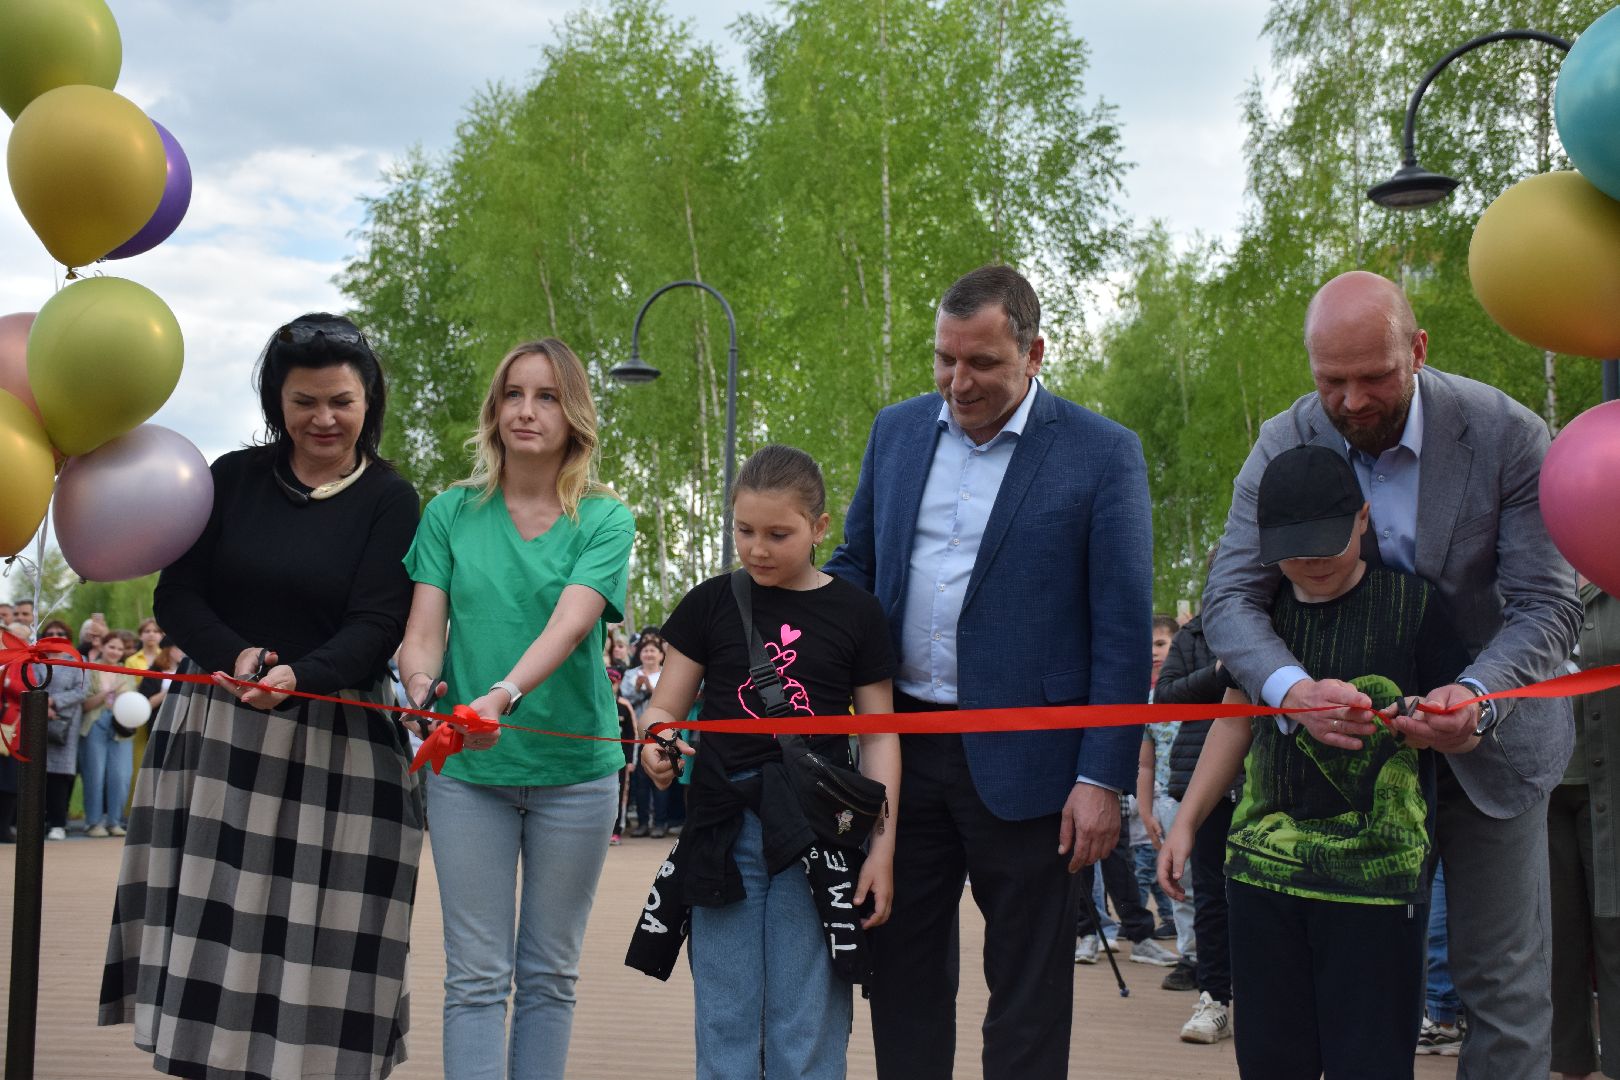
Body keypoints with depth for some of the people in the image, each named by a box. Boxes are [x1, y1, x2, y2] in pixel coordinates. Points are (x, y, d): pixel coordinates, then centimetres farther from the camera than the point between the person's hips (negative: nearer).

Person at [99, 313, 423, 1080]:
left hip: (333, 744, -2)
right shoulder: (234, 478, 8)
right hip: (216, 731, 2)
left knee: (316, 936, -4)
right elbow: (176, 595, 5)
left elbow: (377, 626, -8)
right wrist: (232, 655, -16)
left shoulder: (389, 501, 0)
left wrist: (297, 676, -27)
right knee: (208, 929, 1)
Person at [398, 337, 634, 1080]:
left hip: (574, 764, 0)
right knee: (476, 976, -1)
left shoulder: (604, 520, -2)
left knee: (549, 975, 9)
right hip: (468, 768, 0)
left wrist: (504, 696, -35)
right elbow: (423, 626, -3)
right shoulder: (451, 514, 3)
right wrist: (422, 680, -27)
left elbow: (570, 622, -18)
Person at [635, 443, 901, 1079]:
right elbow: (664, 707, 8)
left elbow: (878, 736, 5)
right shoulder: (710, 605, 5)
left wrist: (882, 847, -1)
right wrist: (655, 746, -16)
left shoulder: (854, 613, 4)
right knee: (725, 1022, 6)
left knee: (808, 1026, 2)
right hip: (725, 833, 1)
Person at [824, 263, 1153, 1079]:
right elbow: (854, 563, 17)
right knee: (903, 970, 14)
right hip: (902, 749, 5)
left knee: (1028, 989, 6)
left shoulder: (1102, 454, -7)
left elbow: (1123, 631, -8)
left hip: (1021, 760, -4)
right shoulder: (897, 432, 8)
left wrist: (1102, 779, -12)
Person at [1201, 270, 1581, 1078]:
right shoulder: (1285, 445, -11)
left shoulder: (1507, 436, -17)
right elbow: (1229, 599, -16)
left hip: (1486, 743, -1)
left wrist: (1477, 696, -36)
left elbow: (1546, 604, -16)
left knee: (1503, 981, 4)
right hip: (1350, 739, 2)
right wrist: (1291, 688, -37)